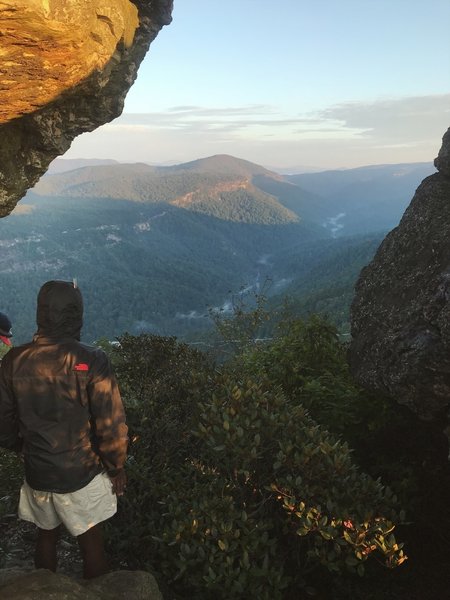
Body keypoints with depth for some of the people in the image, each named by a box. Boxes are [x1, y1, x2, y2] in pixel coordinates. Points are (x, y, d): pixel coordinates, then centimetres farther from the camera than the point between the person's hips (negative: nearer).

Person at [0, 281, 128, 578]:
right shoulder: (91, 361, -21)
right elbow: (111, 425, -19)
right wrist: (117, 467, -3)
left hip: (37, 475, 4)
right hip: (82, 476, -3)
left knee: (47, 536, 25)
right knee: (91, 543, 16)